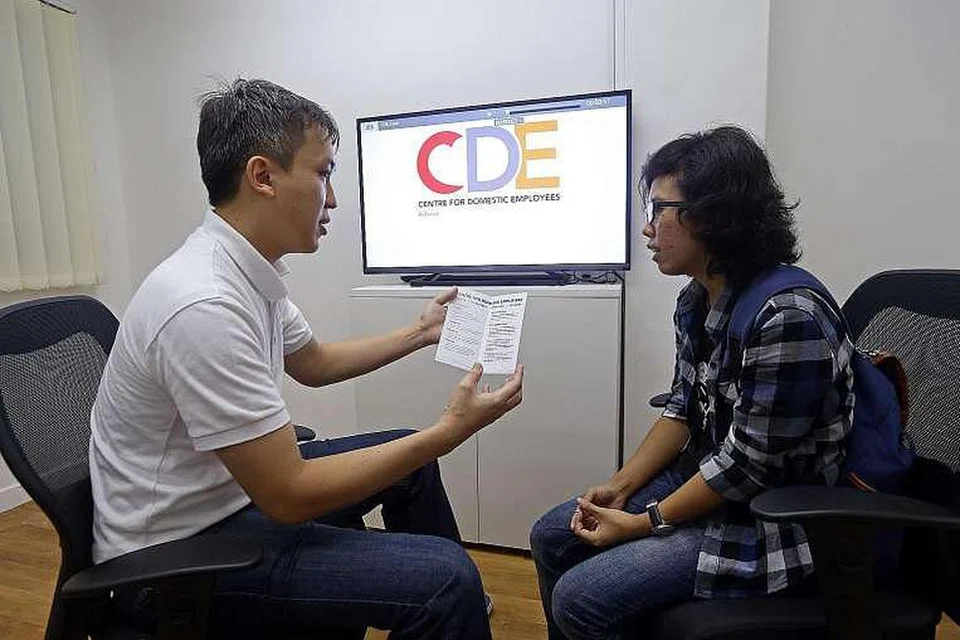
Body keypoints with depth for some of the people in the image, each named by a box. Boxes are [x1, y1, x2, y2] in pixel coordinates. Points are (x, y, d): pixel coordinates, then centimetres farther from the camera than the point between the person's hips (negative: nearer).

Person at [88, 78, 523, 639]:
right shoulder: (205, 304, -30)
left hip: (236, 489, 9)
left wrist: (421, 333, 18)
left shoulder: (252, 270, -1)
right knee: (445, 578, -24)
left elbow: (313, 363, 16)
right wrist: (446, 434, -23)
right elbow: (287, 496, -27)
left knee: (410, 461, 17)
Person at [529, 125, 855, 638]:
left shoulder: (787, 317, -28)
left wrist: (645, 524, -14)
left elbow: (751, 464, -23)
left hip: (772, 522, -8)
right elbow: (683, 411, 6)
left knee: (580, 597, -13)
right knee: (552, 537, 9)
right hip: (704, 479, 8)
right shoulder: (697, 299, 0)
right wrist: (618, 488, -1)